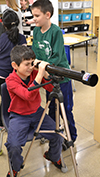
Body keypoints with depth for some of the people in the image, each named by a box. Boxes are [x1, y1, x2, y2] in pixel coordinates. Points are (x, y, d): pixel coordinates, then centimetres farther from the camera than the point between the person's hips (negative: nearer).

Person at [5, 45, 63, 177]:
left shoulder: (34, 72, -6)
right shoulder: (11, 80, -19)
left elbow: (51, 88, -9)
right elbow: (29, 96, -34)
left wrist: (44, 72, -24)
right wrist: (39, 74, -40)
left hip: (36, 112, 4)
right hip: (19, 116, -3)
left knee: (58, 135, -7)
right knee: (13, 146, -22)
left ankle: (53, 156, 28)